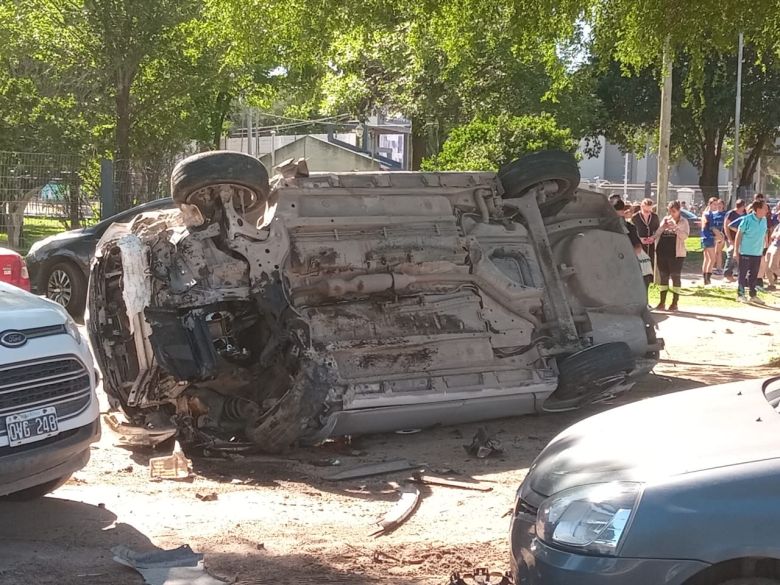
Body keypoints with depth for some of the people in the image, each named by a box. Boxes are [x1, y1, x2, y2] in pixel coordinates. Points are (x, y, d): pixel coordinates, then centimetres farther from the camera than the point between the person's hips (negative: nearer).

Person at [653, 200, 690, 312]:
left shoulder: (683, 222, 3)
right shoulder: (665, 220, 14)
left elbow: (685, 236, -10)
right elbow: (656, 234, 9)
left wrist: (675, 227, -20)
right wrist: (663, 227, -9)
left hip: (676, 253, -4)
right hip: (662, 252, 4)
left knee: (676, 277, 1)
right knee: (663, 277, 7)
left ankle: (674, 303, 6)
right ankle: (662, 302, 13)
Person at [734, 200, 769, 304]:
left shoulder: (764, 220, 4)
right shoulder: (747, 219, -13)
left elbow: (764, 235, 13)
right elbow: (739, 235, -8)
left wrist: (764, 248, 12)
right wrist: (736, 250, -8)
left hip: (758, 253, 5)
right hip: (746, 252, -5)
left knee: (754, 275, 12)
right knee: (743, 274, 2)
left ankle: (753, 295, 22)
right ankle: (740, 294, 11)